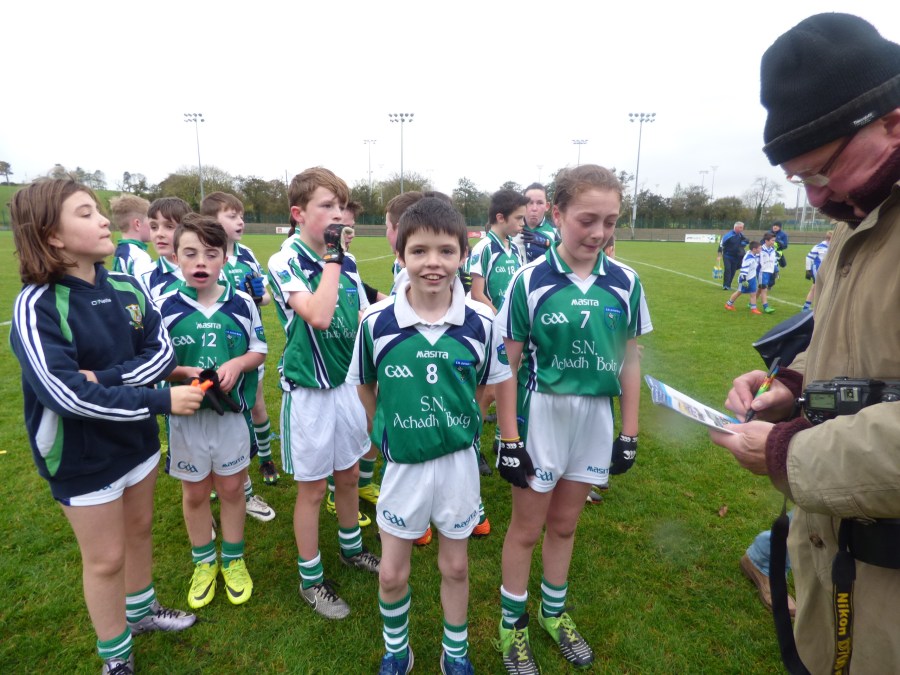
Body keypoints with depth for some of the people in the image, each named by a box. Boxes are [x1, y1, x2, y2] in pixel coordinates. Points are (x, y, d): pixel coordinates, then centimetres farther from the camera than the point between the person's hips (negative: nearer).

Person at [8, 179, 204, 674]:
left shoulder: (125, 288, -4)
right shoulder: (36, 306, -22)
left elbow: (163, 351, -9)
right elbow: (67, 394, -29)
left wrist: (106, 378, -25)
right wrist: (161, 401, -28)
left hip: (136, 438, 5)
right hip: (82, 455, -5)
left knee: (139, 530, 23)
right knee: (106, 558, 11)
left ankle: (141, 611, 49)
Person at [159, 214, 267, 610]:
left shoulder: (242, 303, -6)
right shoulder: (166, 307, -9)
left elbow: (259, 351, 2)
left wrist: (237, 364, -18)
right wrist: (186, 373, -21)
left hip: (232, 412, 0)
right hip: (187, 415, 0)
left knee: (231, 488, 15)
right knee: (195, 492, 16)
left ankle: (233, 560, 37)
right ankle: (203, 562, 39)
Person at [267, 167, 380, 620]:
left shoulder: (347, 262, 2)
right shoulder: (285, 263, -14)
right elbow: (317, 316, -30)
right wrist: (331, 257, -21)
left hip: (349, 384, 5)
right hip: (309, 391, -5)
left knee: (349, 475, 19)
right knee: (312, 489, 9)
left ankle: (352, 549, 43)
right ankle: (310, 580, 29)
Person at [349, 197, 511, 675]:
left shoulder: (481, 322, -14)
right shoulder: (376, 321, -15)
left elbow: (487, 387, 1)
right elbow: (365, 387, 1)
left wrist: (460, 428, 0)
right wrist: (386, 436, 3)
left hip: (459, 461, 1)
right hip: (402, 464, 0)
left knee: (455, 567, 19)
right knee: (392, 574, 14)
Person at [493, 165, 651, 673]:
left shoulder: (625, 282, -4)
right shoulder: (530, 280, -14)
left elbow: (630, 360, 3)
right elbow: (508, 364, -11)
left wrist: (629, 433, 4)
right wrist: (509, 438, -11)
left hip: (597, 419, 3)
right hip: (541, 416, -3)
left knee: (564, 524, 21)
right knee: (526, 529, 13)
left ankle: (554, 612, 45)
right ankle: (513, 625, 36)